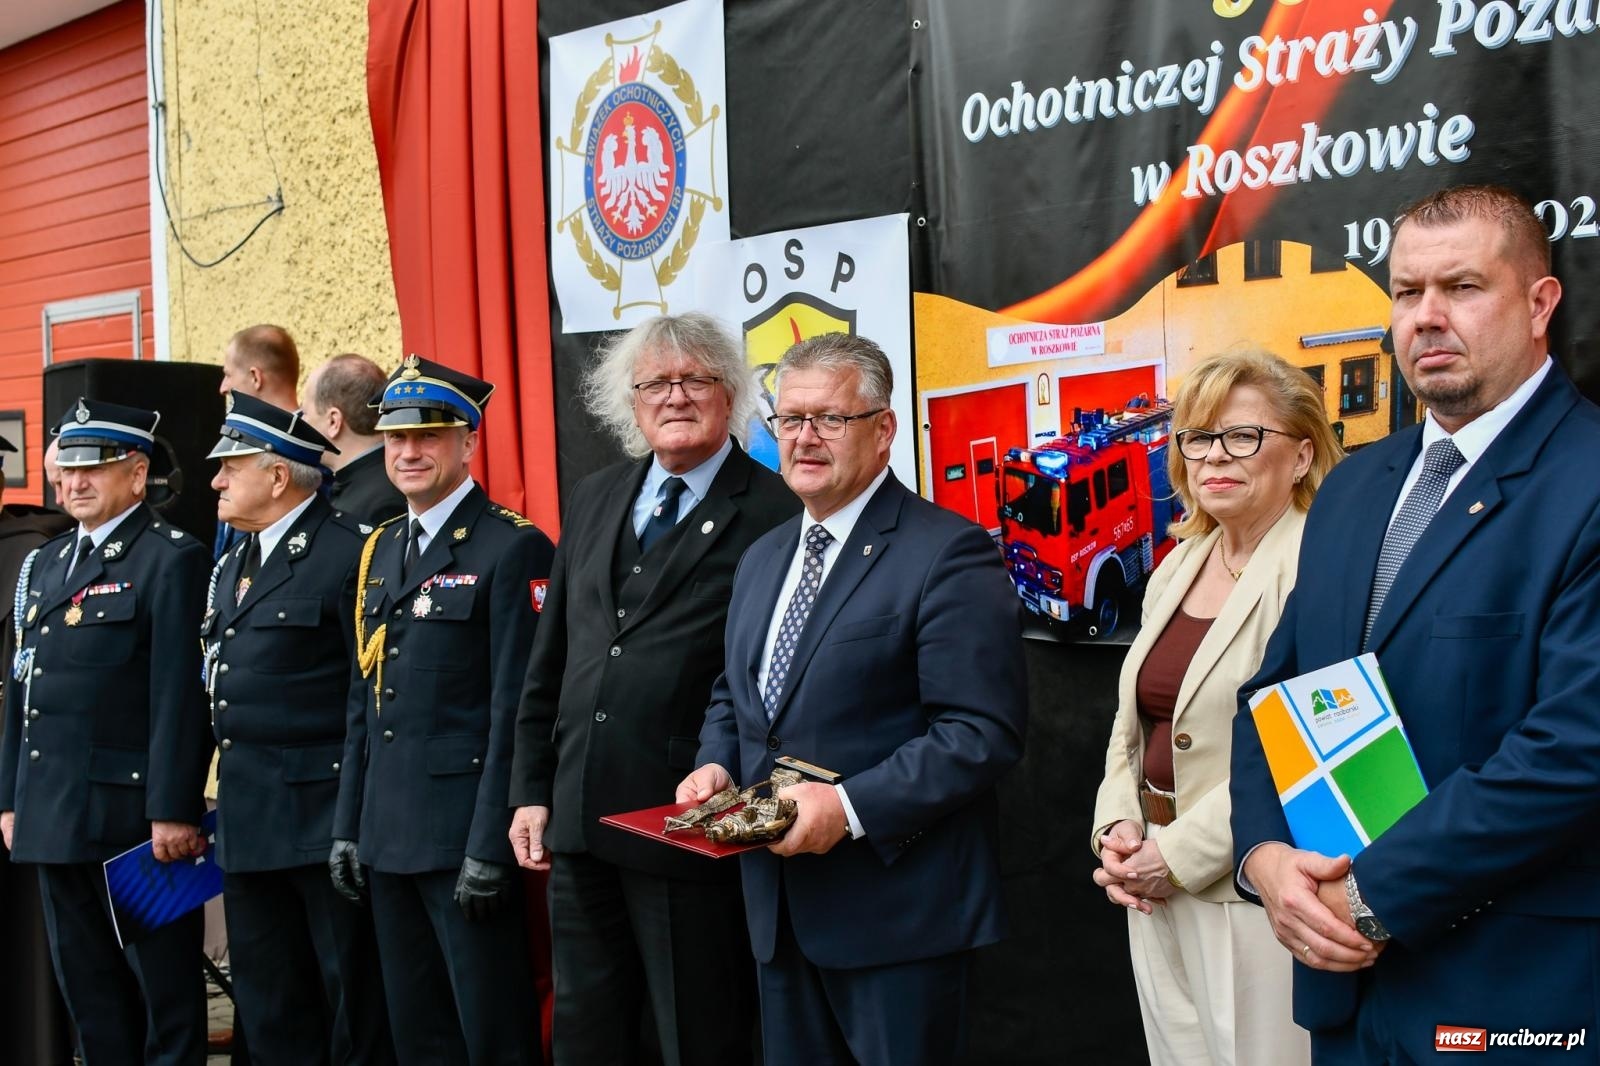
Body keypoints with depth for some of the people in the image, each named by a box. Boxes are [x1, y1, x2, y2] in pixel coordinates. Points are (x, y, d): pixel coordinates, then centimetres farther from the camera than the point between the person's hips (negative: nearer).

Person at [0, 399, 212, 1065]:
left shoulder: (171, 559, -8)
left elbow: (180, 696, -15)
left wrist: (173, 811, -18)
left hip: (131, 813, -8)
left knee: (165, 981, 2)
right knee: (86, 986, 15)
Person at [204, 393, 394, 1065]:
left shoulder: (349, 553, -11)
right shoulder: (231, 568, 17)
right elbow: (222, 692, 18)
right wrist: (207, 807, 14)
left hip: (324, 818, -8)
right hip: (246, 825, 9)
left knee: (356, 1011, 2)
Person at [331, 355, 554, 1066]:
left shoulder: (513, 548, -9)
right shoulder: (381, 550, 14)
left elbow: (518, 710, -14)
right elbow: (366, 701, 17)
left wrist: (490, 847, -18)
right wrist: (347, 826, 13)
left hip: (466, 833, -7)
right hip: (388, 835, 8)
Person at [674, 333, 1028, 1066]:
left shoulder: (948, 554, -12)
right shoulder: (762, 558, 14)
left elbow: (984, 731, -19)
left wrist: (852, 806, -25)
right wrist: (716, 764, 3)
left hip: (894, 910, -7)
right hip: (779, 903, 8)